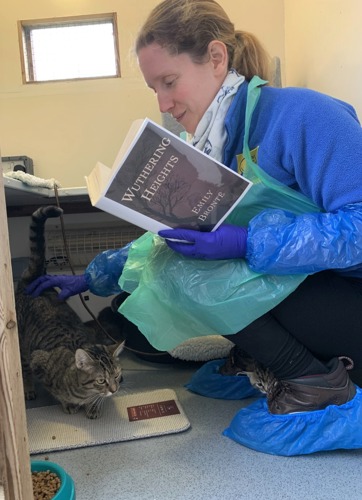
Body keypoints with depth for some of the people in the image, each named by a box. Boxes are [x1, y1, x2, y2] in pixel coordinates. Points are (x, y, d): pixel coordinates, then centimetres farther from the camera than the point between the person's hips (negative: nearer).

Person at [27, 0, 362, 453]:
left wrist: (247, 243, -34)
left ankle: (314, 380, -8)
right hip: (299, 289, 7)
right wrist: (91, 278, 9)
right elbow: (171, 239, 12)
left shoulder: (298, 113, -20)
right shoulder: (214, 146, 4)